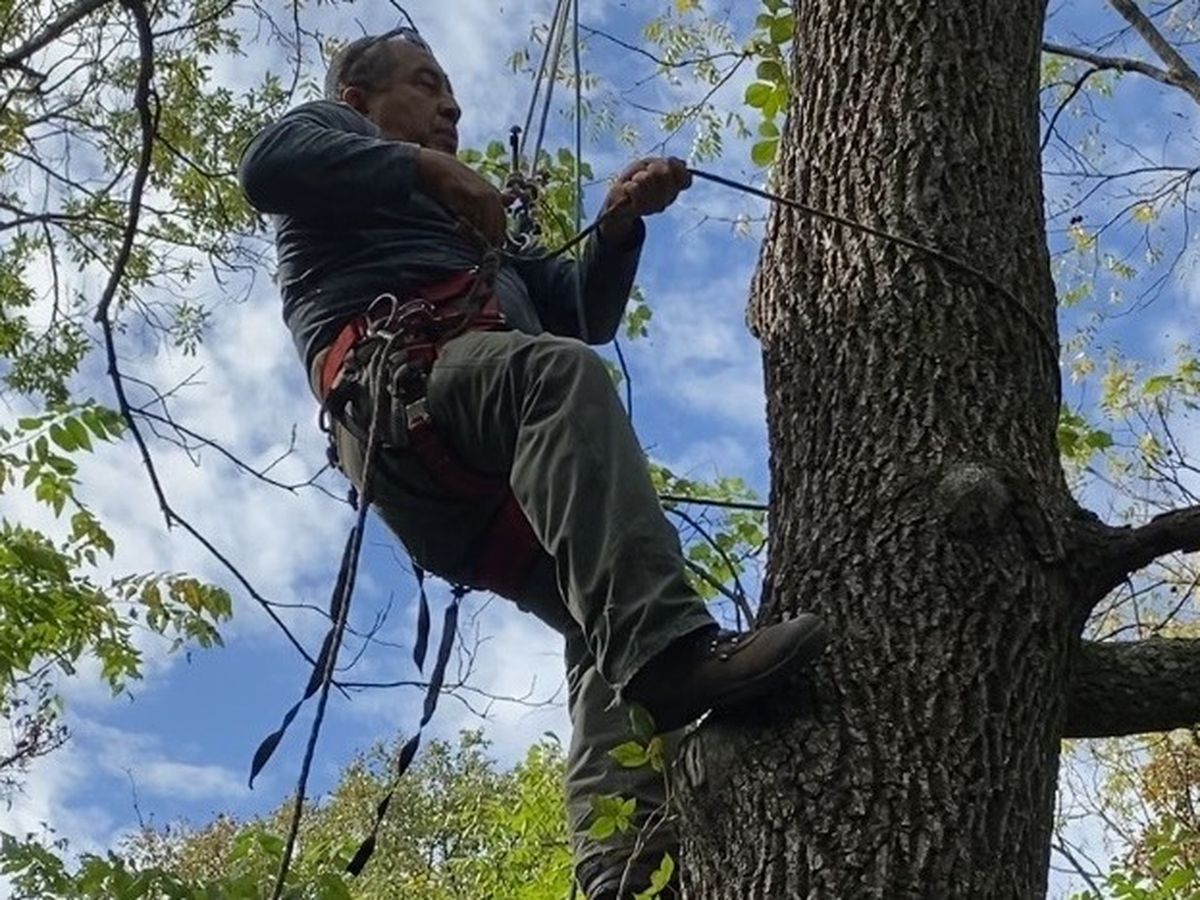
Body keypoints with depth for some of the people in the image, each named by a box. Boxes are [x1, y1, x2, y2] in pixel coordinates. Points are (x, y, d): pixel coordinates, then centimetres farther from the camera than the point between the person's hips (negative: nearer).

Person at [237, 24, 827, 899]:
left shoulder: (469, 222, 46)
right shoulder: (329, 132, 29)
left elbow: (586, 313, 35)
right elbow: (266, 165, 2)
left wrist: (619, 224, 17)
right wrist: (426, 167, -3)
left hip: (496, 471, 7)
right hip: (394, 371, -7)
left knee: (611, 634, -17)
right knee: (562, 371, -37)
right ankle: (668, 642, -53)